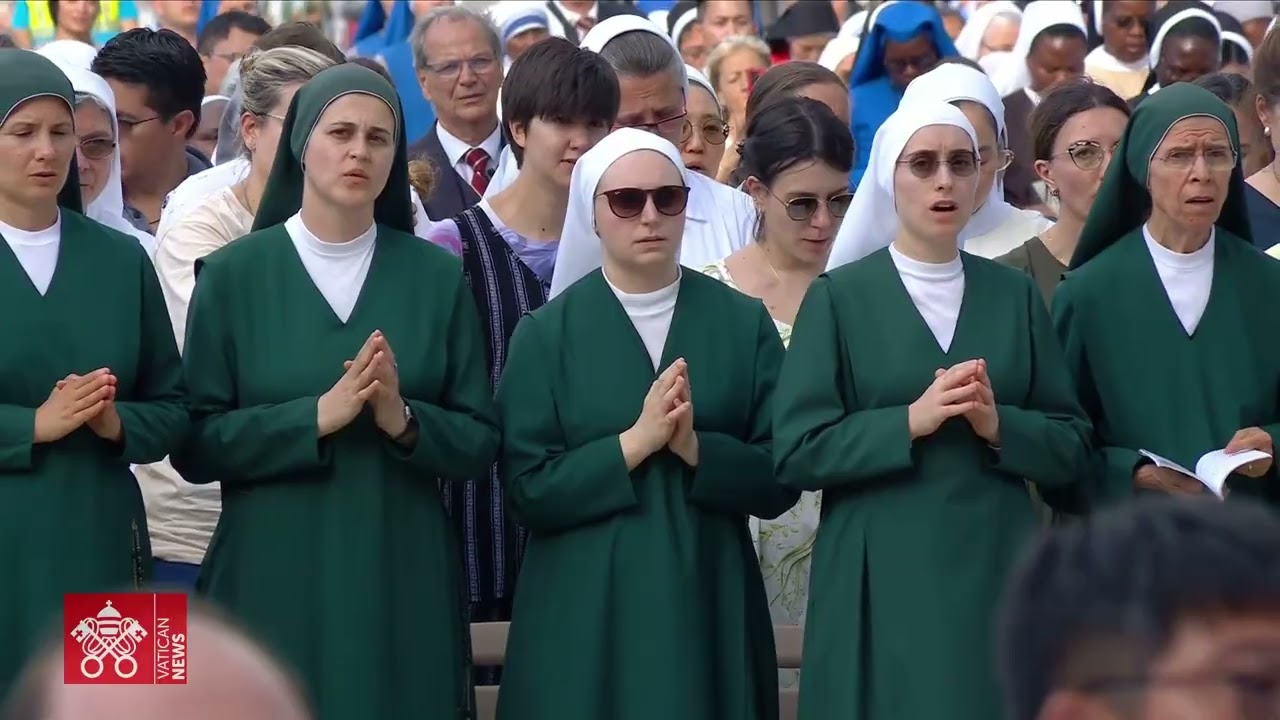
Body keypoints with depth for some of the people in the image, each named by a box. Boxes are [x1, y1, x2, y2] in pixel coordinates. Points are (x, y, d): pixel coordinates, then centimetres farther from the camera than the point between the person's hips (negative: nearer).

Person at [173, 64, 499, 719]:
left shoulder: (437, 276, 3)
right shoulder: (234, 274, -1)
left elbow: (479, 441, 3)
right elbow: (195, 444, -5)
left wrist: (403, 419, -17)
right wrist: (317, 416, -18)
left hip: (402, 578, 1)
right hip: (273, 577, -1)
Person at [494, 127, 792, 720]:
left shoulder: (743, 322, 4)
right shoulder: (547, 333, 0)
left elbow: (779, 480, 0)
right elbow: (528, 490, -7)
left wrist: (696, 449, -16)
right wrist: (634, 443, -17)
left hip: (709, 609, 1)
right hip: (585, 618, -1)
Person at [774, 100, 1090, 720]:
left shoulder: (1014, 295, 10)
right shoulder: (840, 297, 1)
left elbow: (1071, 449, 7)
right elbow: (795, 452, -7)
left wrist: (999, 425, -12)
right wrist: (910, 421, -16)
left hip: (1000, 573, 3)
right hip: (883, 580, -3)